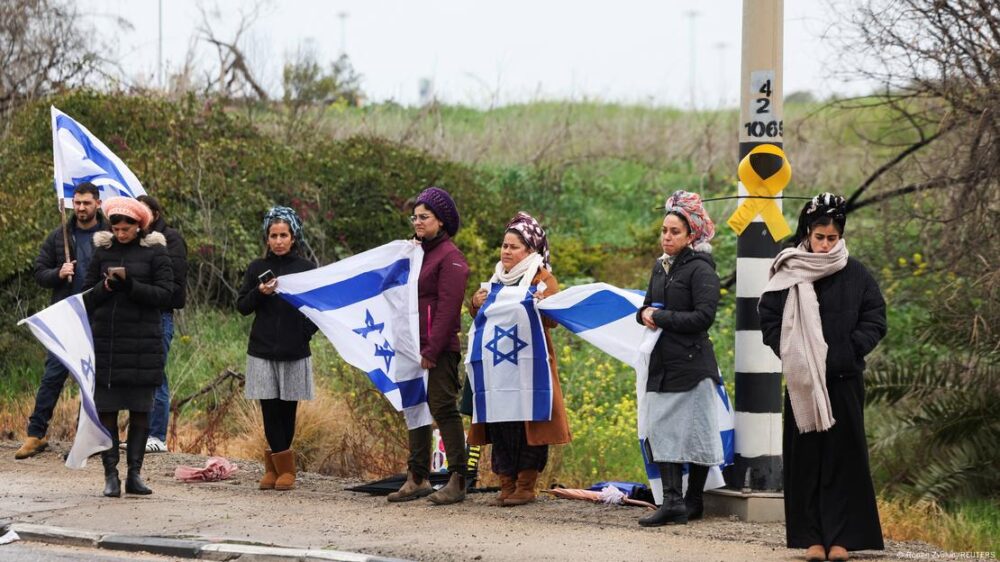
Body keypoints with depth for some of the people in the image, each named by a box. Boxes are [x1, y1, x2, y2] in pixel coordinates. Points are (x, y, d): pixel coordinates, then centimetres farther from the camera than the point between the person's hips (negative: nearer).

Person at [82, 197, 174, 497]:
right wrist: (106, 286, -12)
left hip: (142, 342, -2)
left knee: (140, 411, 2)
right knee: (106, 410, -2)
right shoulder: (103, 250, 9)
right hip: (106, 340, 2)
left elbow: (164, 293, -5)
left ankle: (135, 473, 8)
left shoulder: (155, 251, 2)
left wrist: (128, 283, -16)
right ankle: (111, 475, 1)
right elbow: (87, 296, 9)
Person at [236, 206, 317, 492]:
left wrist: (307, 331, -7)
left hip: (295, 352, -1)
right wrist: (259, 293, -12)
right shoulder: (257, 268, 6)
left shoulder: (306, 268, 3)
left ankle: (275, 465, 10)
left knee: (287, 411, 2)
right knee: (270, 411, -4)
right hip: (262, 351, 1)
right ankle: (284, 467, 1)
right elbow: (242, 306, 6)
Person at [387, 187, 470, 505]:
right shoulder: (417, 253, 17)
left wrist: (431, 350, -19)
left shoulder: (450, 257, -9)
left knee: (444, 410, -7)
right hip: (415, 348, 9)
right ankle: (418, 478, 16)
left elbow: (447, 308, -16)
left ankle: (457, 481, -5)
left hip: (440, 350, -9)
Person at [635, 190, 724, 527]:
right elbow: (647, 307, 25)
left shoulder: (700, 270, -9)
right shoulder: (661, 267, 16)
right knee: (660, 430, 3)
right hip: (663, 363, 8)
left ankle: (692, 501, 0)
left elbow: (703, 317, -19)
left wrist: (662, 317, -13)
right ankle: (672, 501, 5)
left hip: (692, 363, -8)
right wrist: (645, 314, 1)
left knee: (694, 433, -3)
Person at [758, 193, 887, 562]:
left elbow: (875, 321, 3)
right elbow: (769, 319, 4)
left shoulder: (856, 275, 3)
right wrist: (790, 353, -7)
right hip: (803, 380, 0)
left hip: (844, 382, 0)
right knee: (805, 457, 1)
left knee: (842, 457, -1)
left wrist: (849, 350, -8)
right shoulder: (788, 275, 3)